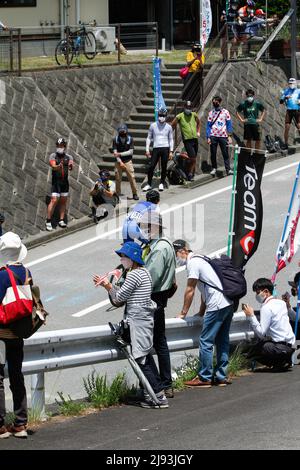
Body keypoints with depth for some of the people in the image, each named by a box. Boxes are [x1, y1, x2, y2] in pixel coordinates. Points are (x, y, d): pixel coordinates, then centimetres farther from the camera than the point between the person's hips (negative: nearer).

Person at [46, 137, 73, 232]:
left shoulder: (68, 157, 7)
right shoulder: (53, 156, 0)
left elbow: (71, 168, -9)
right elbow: (53, 166, -18)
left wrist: (71, 166, -34)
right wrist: (58, 166, -41)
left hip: (65, 181, 4)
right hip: (56, 181, -4)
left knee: (63, 201, 7)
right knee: (54, 200, -11)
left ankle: (61, 220, 15)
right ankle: (48, 221, -8)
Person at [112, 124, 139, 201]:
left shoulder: (130, 139, -3)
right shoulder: (115, 139, -3)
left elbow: (131, 151, -6)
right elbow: (115, 152, -6)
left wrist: (120, 154, -14)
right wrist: (120, 162, -13)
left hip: (128, 161, 0)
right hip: (119, 162, 1)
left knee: (132, 177, -5)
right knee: (118, 178, 1)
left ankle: (135, 194, 3)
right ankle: (118, 194, 12)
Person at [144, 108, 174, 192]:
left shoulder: (168, 127, 7)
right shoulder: (153, 126, 6)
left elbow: (171, 139, 12)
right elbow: (149, 138, 11)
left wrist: (171, 151, 4)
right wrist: (147, 149, 4)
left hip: (165, 148, 0)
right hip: (156, 148, 0)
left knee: (164, 167, 2)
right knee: (151, 166, -6)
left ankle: (162, 183, 16)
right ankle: (149, 184, 4)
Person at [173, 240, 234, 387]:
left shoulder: (192, 263, -9)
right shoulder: (199, 260, 21)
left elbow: (190, 291, -8)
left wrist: (183, 313, -1)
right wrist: (201, 312, 22)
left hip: (217, 306, -10)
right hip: (228, 304, 10)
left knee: (206, 342, -5)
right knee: (222, 342, 13)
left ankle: (204, 378, -3)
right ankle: (221, 376, 16)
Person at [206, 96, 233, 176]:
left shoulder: (225, 112, 6)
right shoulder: (211, 113, 9)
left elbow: (229, 124, 5)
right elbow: (208, 126, 8)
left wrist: (229, 136, -3)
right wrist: (208, 137, -1)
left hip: (223, 136, -1)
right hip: (213, 136, 1)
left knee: (225, 154, -4)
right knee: (213, 154, 3)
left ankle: (228, 169, -4)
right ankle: (214, 168, 15)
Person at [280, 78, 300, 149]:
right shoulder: (286, 91, 10)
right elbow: (281, 102, 6)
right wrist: (285, 98, -13)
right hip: (289, 111, 1)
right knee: (287, 127, -3)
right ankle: (286, 144, 1)